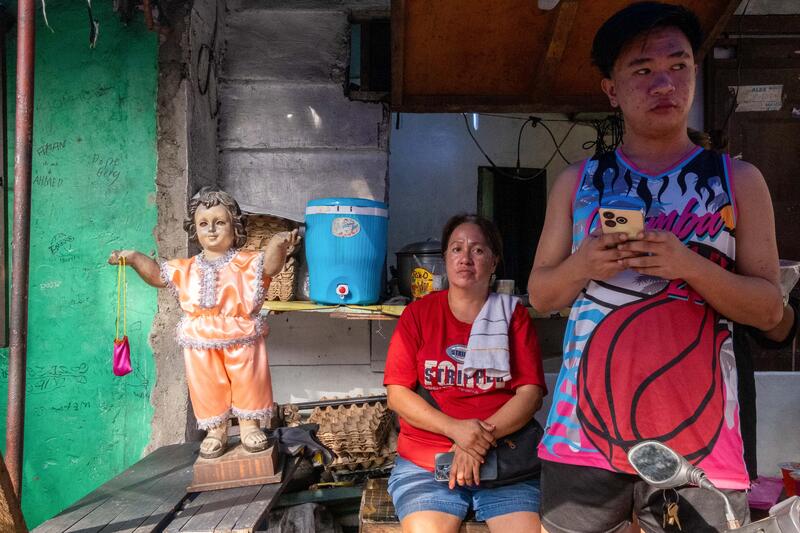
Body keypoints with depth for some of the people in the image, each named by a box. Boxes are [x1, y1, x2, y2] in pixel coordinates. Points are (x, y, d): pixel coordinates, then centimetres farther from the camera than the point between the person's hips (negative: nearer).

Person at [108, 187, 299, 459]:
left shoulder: (247, 262, -5)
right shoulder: (186, 269, 8)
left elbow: (270, 264, -21)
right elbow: (156, 274, 17)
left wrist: (278, 245, -42)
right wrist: (134, 257, 4)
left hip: (242, 337, -3)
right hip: (201, 344, 3)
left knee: (248, 383, 7)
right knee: (208, 388, 11)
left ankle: (249, 426, 26)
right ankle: (216, 430, 29)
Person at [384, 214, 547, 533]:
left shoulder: (513, 314, 8)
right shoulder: (418, 313, 6)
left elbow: (531, 393, 0)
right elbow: (396, 394, 0)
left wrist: (483, 439, -15)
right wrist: (455, 428, -15)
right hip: (425, 462, 0)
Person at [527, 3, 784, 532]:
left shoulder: (738, 181, 4)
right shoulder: (578, 182, 7)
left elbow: (770, 309, 1)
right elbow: (540, 295, 8)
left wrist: (689, 265, -16)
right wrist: (582, 265, -13)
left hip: (699, 444, 0)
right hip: (584, 431, 1)